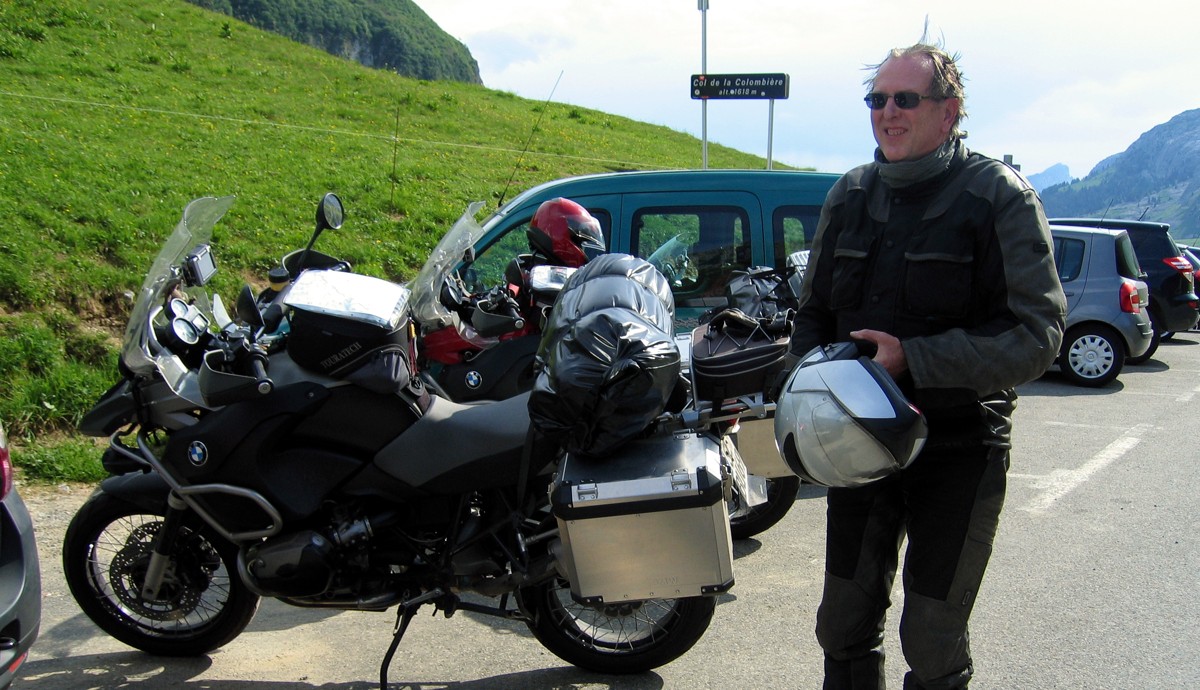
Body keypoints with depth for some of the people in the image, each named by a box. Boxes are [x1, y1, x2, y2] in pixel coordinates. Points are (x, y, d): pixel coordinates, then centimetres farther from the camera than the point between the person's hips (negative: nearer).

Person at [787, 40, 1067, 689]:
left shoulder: (998, 196, -9)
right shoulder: (849, 196, 8)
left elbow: (1037, 332, -16)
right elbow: (813, 313, 17)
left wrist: (914, 360, -23)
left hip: (959, 447, -5)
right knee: (845, 628, 14)